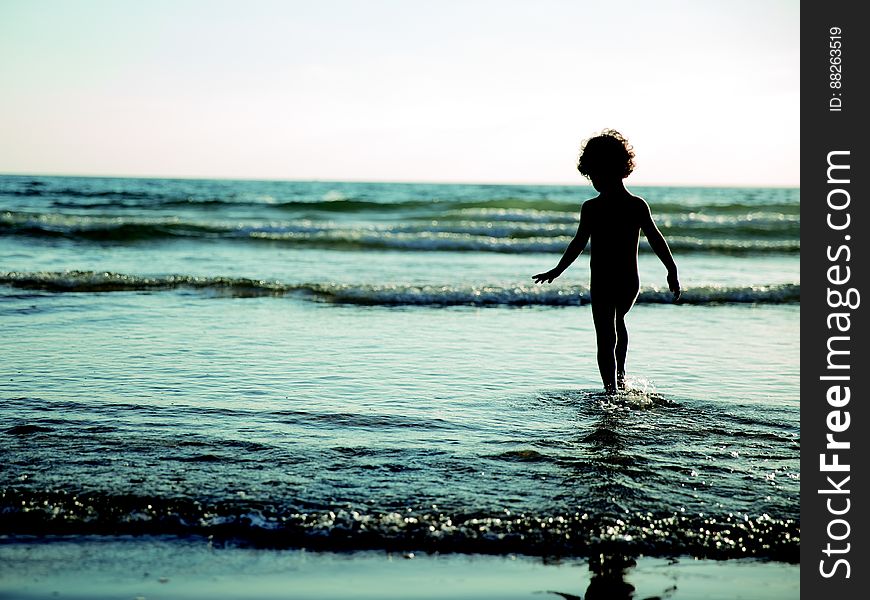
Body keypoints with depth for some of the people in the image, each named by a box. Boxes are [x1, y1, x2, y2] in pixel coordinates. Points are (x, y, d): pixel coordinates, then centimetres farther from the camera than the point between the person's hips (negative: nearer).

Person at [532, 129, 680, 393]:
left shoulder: (591, 208, -12)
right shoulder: (639, 206, -3)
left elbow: (578, 244, -12)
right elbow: (657, 241, -4)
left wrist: (556, 271, -2)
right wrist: (672, 272, 4)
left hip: (602, 283, -4)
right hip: (630, 282, 4)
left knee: (606, 339, 3)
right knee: (618, 319, 31)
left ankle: (612, 391, -3)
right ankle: (621, 378, 32)